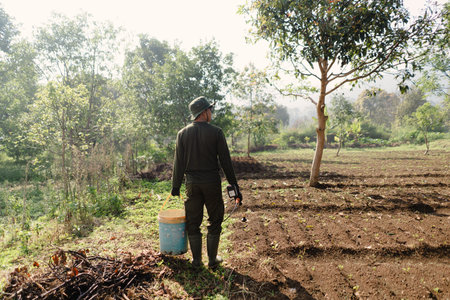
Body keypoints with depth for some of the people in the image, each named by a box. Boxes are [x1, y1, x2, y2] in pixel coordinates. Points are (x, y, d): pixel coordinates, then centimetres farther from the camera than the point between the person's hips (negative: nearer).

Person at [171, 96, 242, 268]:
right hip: (212, 183, -2)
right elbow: (225, 161, -6)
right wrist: (234, 185, 1)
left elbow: (179, 162, 2)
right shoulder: (216, 132, -6)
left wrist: (175, 186, 10)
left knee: (193, 223, 13)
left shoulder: (183, 133, 2)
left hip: (192, 183, 2)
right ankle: (212, 259, 21)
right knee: (214, 222, 13)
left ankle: (196, 260, 22)